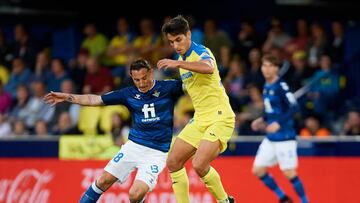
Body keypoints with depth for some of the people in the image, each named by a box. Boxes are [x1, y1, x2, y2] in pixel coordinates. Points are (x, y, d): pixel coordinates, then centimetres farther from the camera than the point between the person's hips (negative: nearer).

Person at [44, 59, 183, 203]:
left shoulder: (167, 88, -4)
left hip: (156, 153, -4)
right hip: (134, 146, 4)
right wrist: (67, 97, 4)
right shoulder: (129, 94, 5)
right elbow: (95, 100, 9)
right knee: (103, 181, 1)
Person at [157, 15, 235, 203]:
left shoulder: (201, 52, -14)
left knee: (199, 165, -23)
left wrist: (178, 64, -46)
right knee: (173, 163, 3)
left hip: (219, 119, -9)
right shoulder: (182, 59, 13)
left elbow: (208, 67, -40)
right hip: (199, 120, 9)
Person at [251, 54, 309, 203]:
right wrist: (262, 120, 13)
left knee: (289, 172, -8)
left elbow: (294, 107, -20)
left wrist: (278, 123, -27)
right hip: (270, 139, 9)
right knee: (258, 170, 6)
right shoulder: (266, 87, 12)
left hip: (284, 137, -9)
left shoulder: (281, 86, -13)